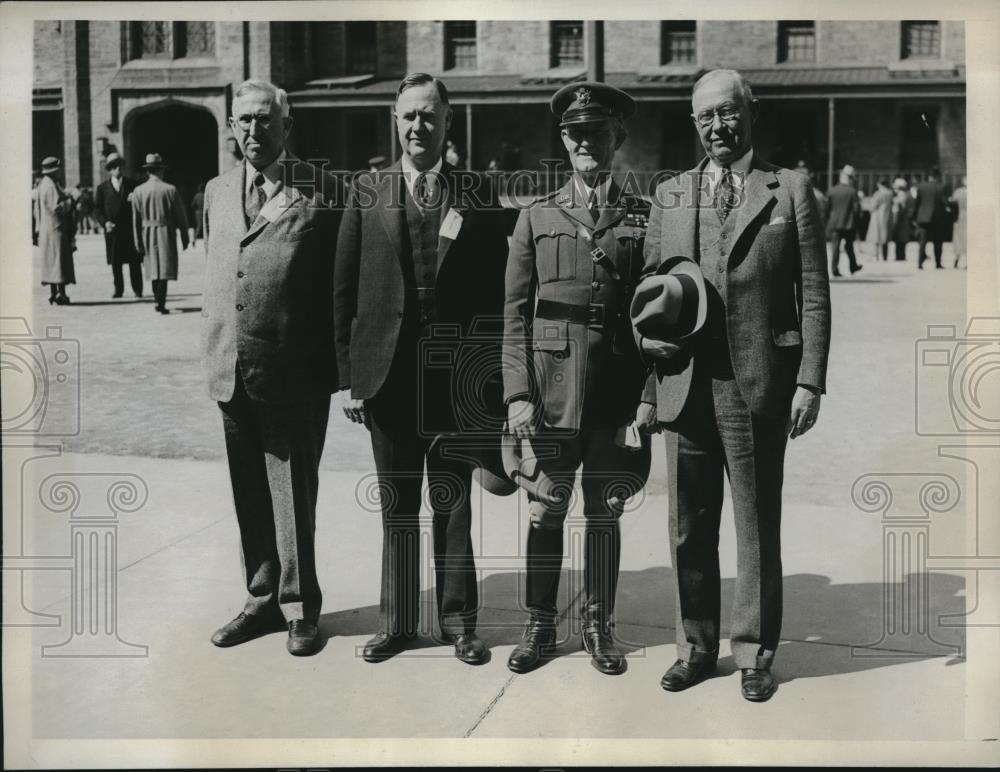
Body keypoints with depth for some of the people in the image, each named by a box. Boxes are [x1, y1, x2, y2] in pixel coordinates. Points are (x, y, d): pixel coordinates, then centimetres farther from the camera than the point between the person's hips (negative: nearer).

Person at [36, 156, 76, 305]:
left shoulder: (43, 184, 16)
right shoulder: (50, 186, -16)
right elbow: (56, 208, -22)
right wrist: (70, 201, -8)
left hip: (48, 230, 10)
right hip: (55, 229, -10)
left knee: (52, 262, 10)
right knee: (59, 260, -9)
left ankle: (54, 294, 12)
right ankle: (60, 294, -10)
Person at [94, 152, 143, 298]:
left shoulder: (131, 184, 8)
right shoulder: (102, 187, 7)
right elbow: (97, 208, 6)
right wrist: (105, 222, -9)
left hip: (130, 228, 0)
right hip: (113, 230, 0)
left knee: (134, 260, 0)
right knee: (115, 262, 4)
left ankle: (137, 289, 6)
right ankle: (118, 289, 13)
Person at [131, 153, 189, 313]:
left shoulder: (138, 191, -2)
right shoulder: (170, 190, -7)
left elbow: (136, 220, -2)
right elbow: (180, 217, -3)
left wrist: (138, 243, 3)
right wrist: (184, 238, 7)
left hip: (147, 234, 3)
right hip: (166, 234, -3)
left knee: (154, 268, 17)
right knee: (164, 269, 0)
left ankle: (158, 301, 24)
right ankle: (161, 304, -5)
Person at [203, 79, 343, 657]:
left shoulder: (321, 191, -5)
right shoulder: (218, 191, 14)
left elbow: (340, 283, -5)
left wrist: (338, 366, -10)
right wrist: (216, 351, 15)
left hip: (293, 373, -6)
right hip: (231, 371, 6)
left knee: (293, 496, 2)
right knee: (250, 496, 14)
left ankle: (299, 608, 17)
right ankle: (264, 600, 28)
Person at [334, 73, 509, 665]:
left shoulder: (478, 195, 4)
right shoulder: (367, 193, 5)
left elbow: (494, 290, 2)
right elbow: (345, 291, 5)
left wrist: (493, 372, -4)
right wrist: (349, 376, 1)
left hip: (457, 376, -1)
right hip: (388, 372, 1)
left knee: (454, 504, 8)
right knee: (397, 505, 11)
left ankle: (459, 621, 21)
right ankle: (398, 622, 23)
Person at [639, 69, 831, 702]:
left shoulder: (791, 191, 4)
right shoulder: (669, 195, 13)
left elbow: (814, 294, 0)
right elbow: (648, 283, 18)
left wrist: (810, 381, -6)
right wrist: (649, 331, -2)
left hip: (758, 387, -3)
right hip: (686, 383, 3)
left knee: (758, 530, 7)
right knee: (689, 530, 11)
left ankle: (755, 654, 21)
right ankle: (696, 647, 26)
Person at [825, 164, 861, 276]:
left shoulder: (831, 191, -2)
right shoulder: (852, 191, -7)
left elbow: (827, 208, 1)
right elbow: (856, 208, -7)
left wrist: (828, 222, 10)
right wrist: (855, 221, 9)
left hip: (834, 224, 1)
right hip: (849, 224, -1)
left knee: (835, 247, 1)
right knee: (849, 246, 15)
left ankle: (834, 269, -7)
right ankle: (853, 267, 24)